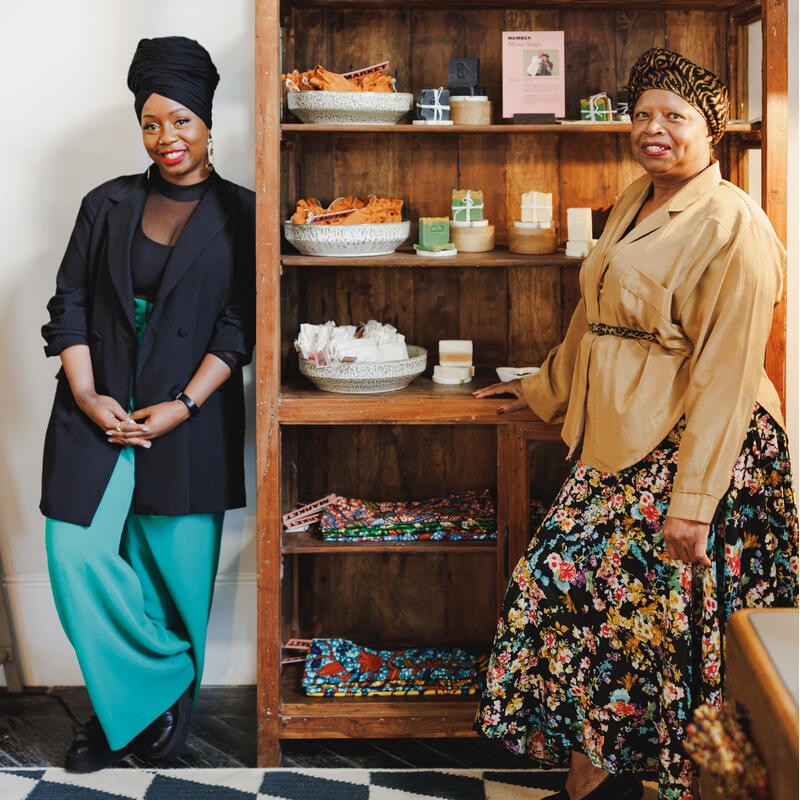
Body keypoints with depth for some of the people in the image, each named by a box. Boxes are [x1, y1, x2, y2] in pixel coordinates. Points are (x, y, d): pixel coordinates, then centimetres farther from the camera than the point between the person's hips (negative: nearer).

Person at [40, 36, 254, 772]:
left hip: (189, 418, -2)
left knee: (173, 567, 2)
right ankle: (157, 690, 10)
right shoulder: (108, 206, 10)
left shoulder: (239, 214, 3)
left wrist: (183, 405, -13)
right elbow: (69, 303, 6)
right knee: (80, 558, -6)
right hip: (98, 410, 2)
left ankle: (151, 699, 22)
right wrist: (86, 395, -8)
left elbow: (240, 324, -3)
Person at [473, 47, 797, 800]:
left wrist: (694, 499, -21)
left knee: (647, 612, -4)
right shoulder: (633, 203, 13)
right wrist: (547, 387, 35)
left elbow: (725, 376, -18)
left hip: (693, 449, -8)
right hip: (616, 442, 8)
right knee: (569, 582, 6)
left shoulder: (732, 225, -14)